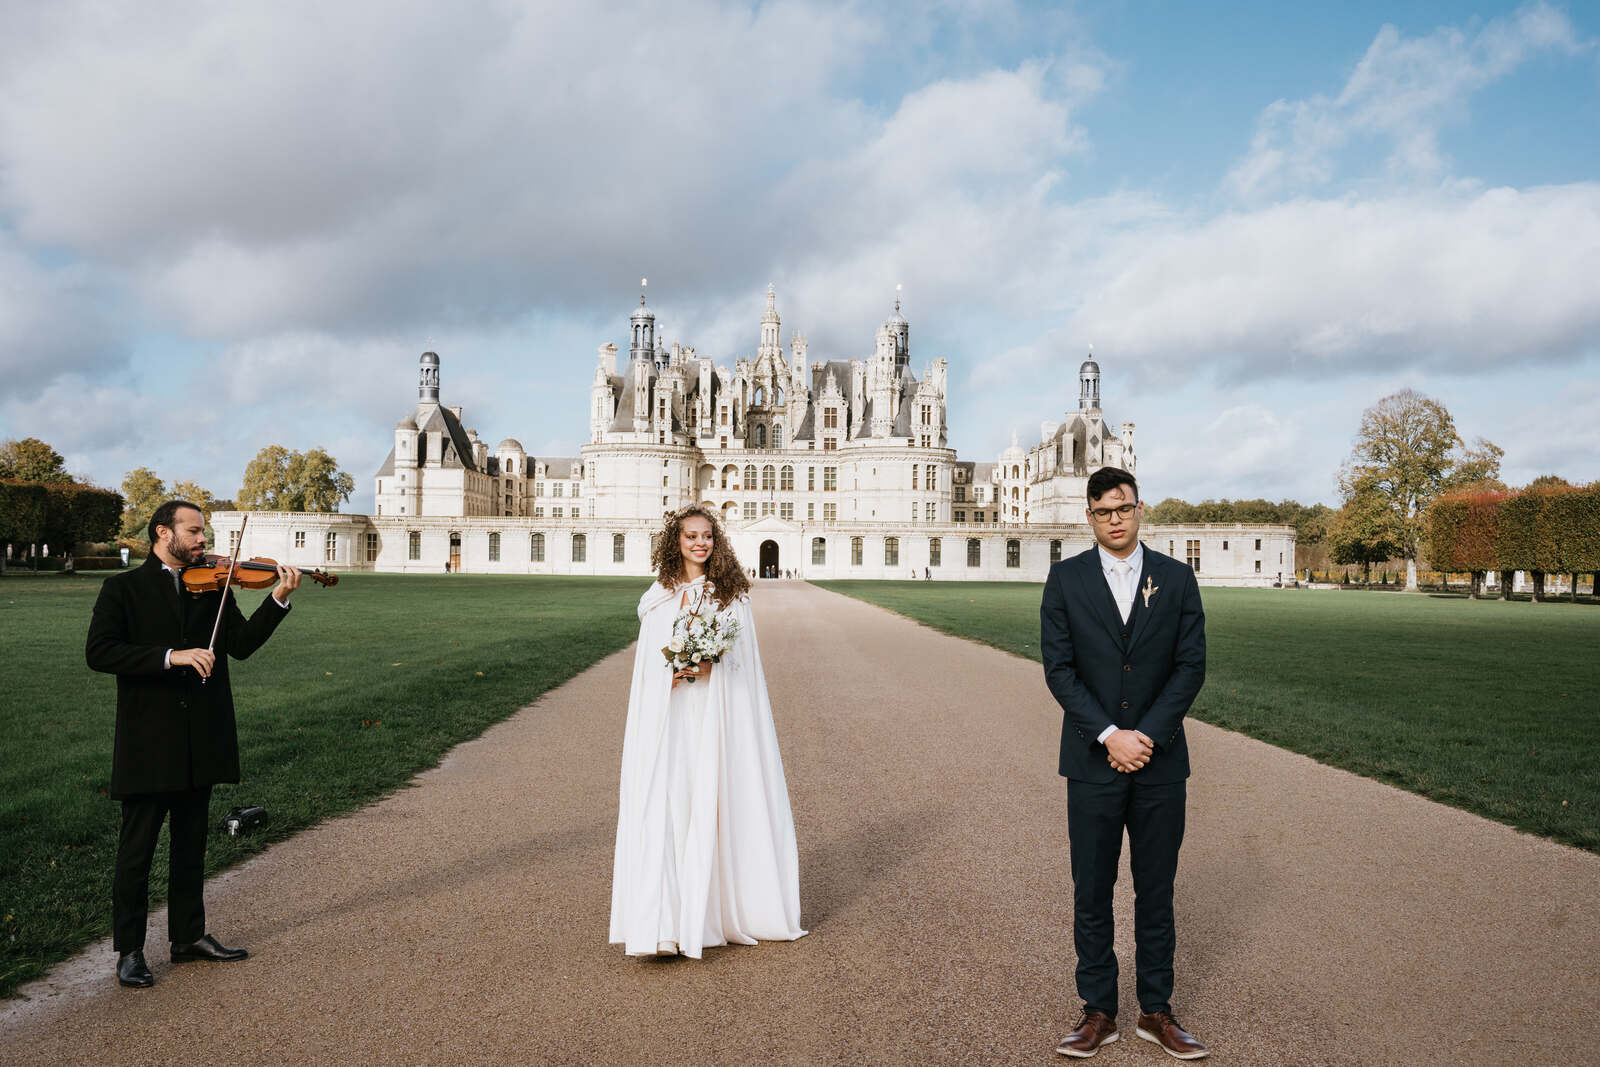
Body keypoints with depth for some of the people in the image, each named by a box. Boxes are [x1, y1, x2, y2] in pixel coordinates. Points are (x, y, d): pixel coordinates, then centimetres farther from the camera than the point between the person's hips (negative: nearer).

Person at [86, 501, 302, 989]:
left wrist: (278, 599, -17)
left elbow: (242, 642, -3)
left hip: (200, 742, 5)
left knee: (191, 844, 15)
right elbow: (99, 652, -15)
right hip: (147, 742, -5)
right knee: (137, 848, 3)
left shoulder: (213, 586, 9)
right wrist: (171, 656, -26)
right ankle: (129, 950, 15)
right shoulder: (123, 589, -2)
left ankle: (189, 935, 27)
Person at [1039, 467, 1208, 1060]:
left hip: (1160, 762, 1)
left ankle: (1156, 1011, 24)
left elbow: (1191, 665, -1)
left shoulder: (1177, 578, 4)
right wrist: (1109, 736, -14)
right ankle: (1099, 1012, 18)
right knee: (1092, 893, 5)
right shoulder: (1066, 578, 1)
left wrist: (1146, 735, -11)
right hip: (1093, 761, -1)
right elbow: (1059, 668, -5)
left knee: (1156, 892, 10)